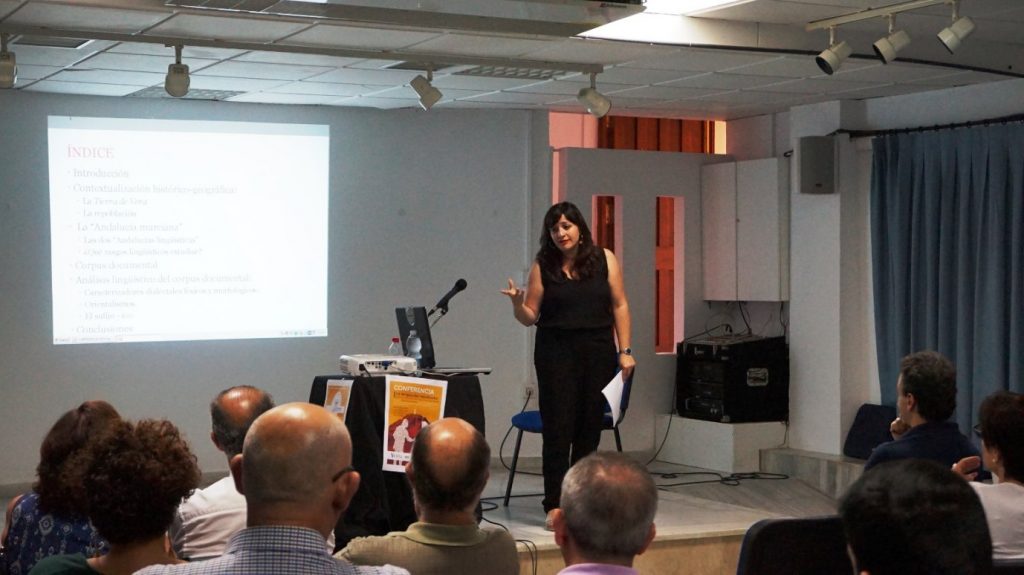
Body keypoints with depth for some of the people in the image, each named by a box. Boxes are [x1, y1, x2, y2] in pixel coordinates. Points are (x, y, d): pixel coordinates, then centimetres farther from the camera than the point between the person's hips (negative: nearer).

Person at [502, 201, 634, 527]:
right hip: (556, 353, -1)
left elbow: (619, 306, 4)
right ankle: (555, 506, 0)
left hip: (598, 353, 1)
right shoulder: (543, 266, 1)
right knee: (558, 430, -5)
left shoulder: (604, 260, 3)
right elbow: (530, 317, 2)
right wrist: (517, 304, -19)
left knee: (590, 427, 5)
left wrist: (625, 351, -1)